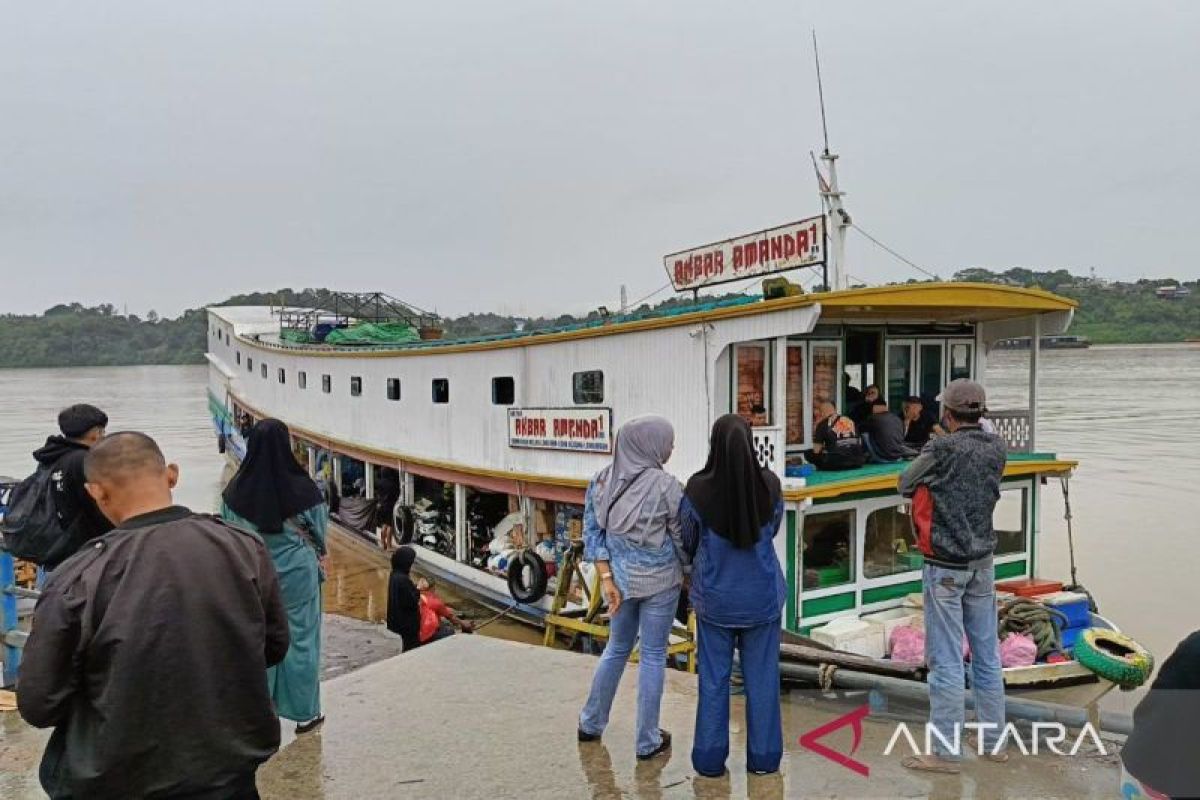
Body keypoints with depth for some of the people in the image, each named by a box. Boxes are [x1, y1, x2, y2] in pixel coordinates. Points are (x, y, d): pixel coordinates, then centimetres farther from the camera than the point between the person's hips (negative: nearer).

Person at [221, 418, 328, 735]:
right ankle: (305, 712, 18)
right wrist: (318, 556, 14)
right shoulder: (301, 487, -18)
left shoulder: (236, 489, -11)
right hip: (297, 572, -2)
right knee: (300, 637, 9)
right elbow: (319, 530, -5)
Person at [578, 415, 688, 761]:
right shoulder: (665, 485, -16)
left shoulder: (602, 480, -3)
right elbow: (681, 538, -7)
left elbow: (592, 532, -2)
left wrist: (607, 578, 0)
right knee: (653, 656, 9)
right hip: (659, 582, -5)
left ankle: (591, 723, 33)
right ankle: (648, 741, 19)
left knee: (616, 649, 22)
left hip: (620, 579, 5)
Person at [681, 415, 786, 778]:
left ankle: (710, 758, 21)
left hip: (715, 596, -1)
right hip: (762, 595, 1)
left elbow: (687, 540, -1)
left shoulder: (698, 489, -17)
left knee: (714, 679, 12)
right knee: (761, 677, 14)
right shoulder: (769, 484, -13)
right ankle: (764, 756, 24)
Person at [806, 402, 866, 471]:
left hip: (836, 462, -4)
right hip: (857, 462, 4)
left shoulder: (823, 424, 3)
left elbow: (816, 451, 4)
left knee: (808, 454, 13)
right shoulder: (850, 420, 17)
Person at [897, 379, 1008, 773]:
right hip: (982, 564, 6)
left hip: (945, 567, -6)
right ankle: (994, 741, 26)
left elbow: (905, 485, -4)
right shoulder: (997, 449, 1)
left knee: (946, 661, 0)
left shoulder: (943, 449, -17)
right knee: (987, 656, 15)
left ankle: (946, 752, 7)